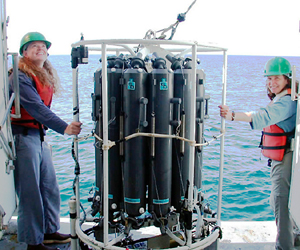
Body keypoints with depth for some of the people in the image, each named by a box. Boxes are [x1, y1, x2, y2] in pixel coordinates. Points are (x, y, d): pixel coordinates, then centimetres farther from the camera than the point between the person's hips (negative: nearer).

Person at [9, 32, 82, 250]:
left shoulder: (47, 76, 14)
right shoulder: (20, 77, -13)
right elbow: (36, 109, -24)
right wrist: (64, 128, -31)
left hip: (40, 137, 8)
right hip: (24, 137, -8)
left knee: (50, 188, 13)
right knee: (31, 192, -2)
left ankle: (49, 231, 28)